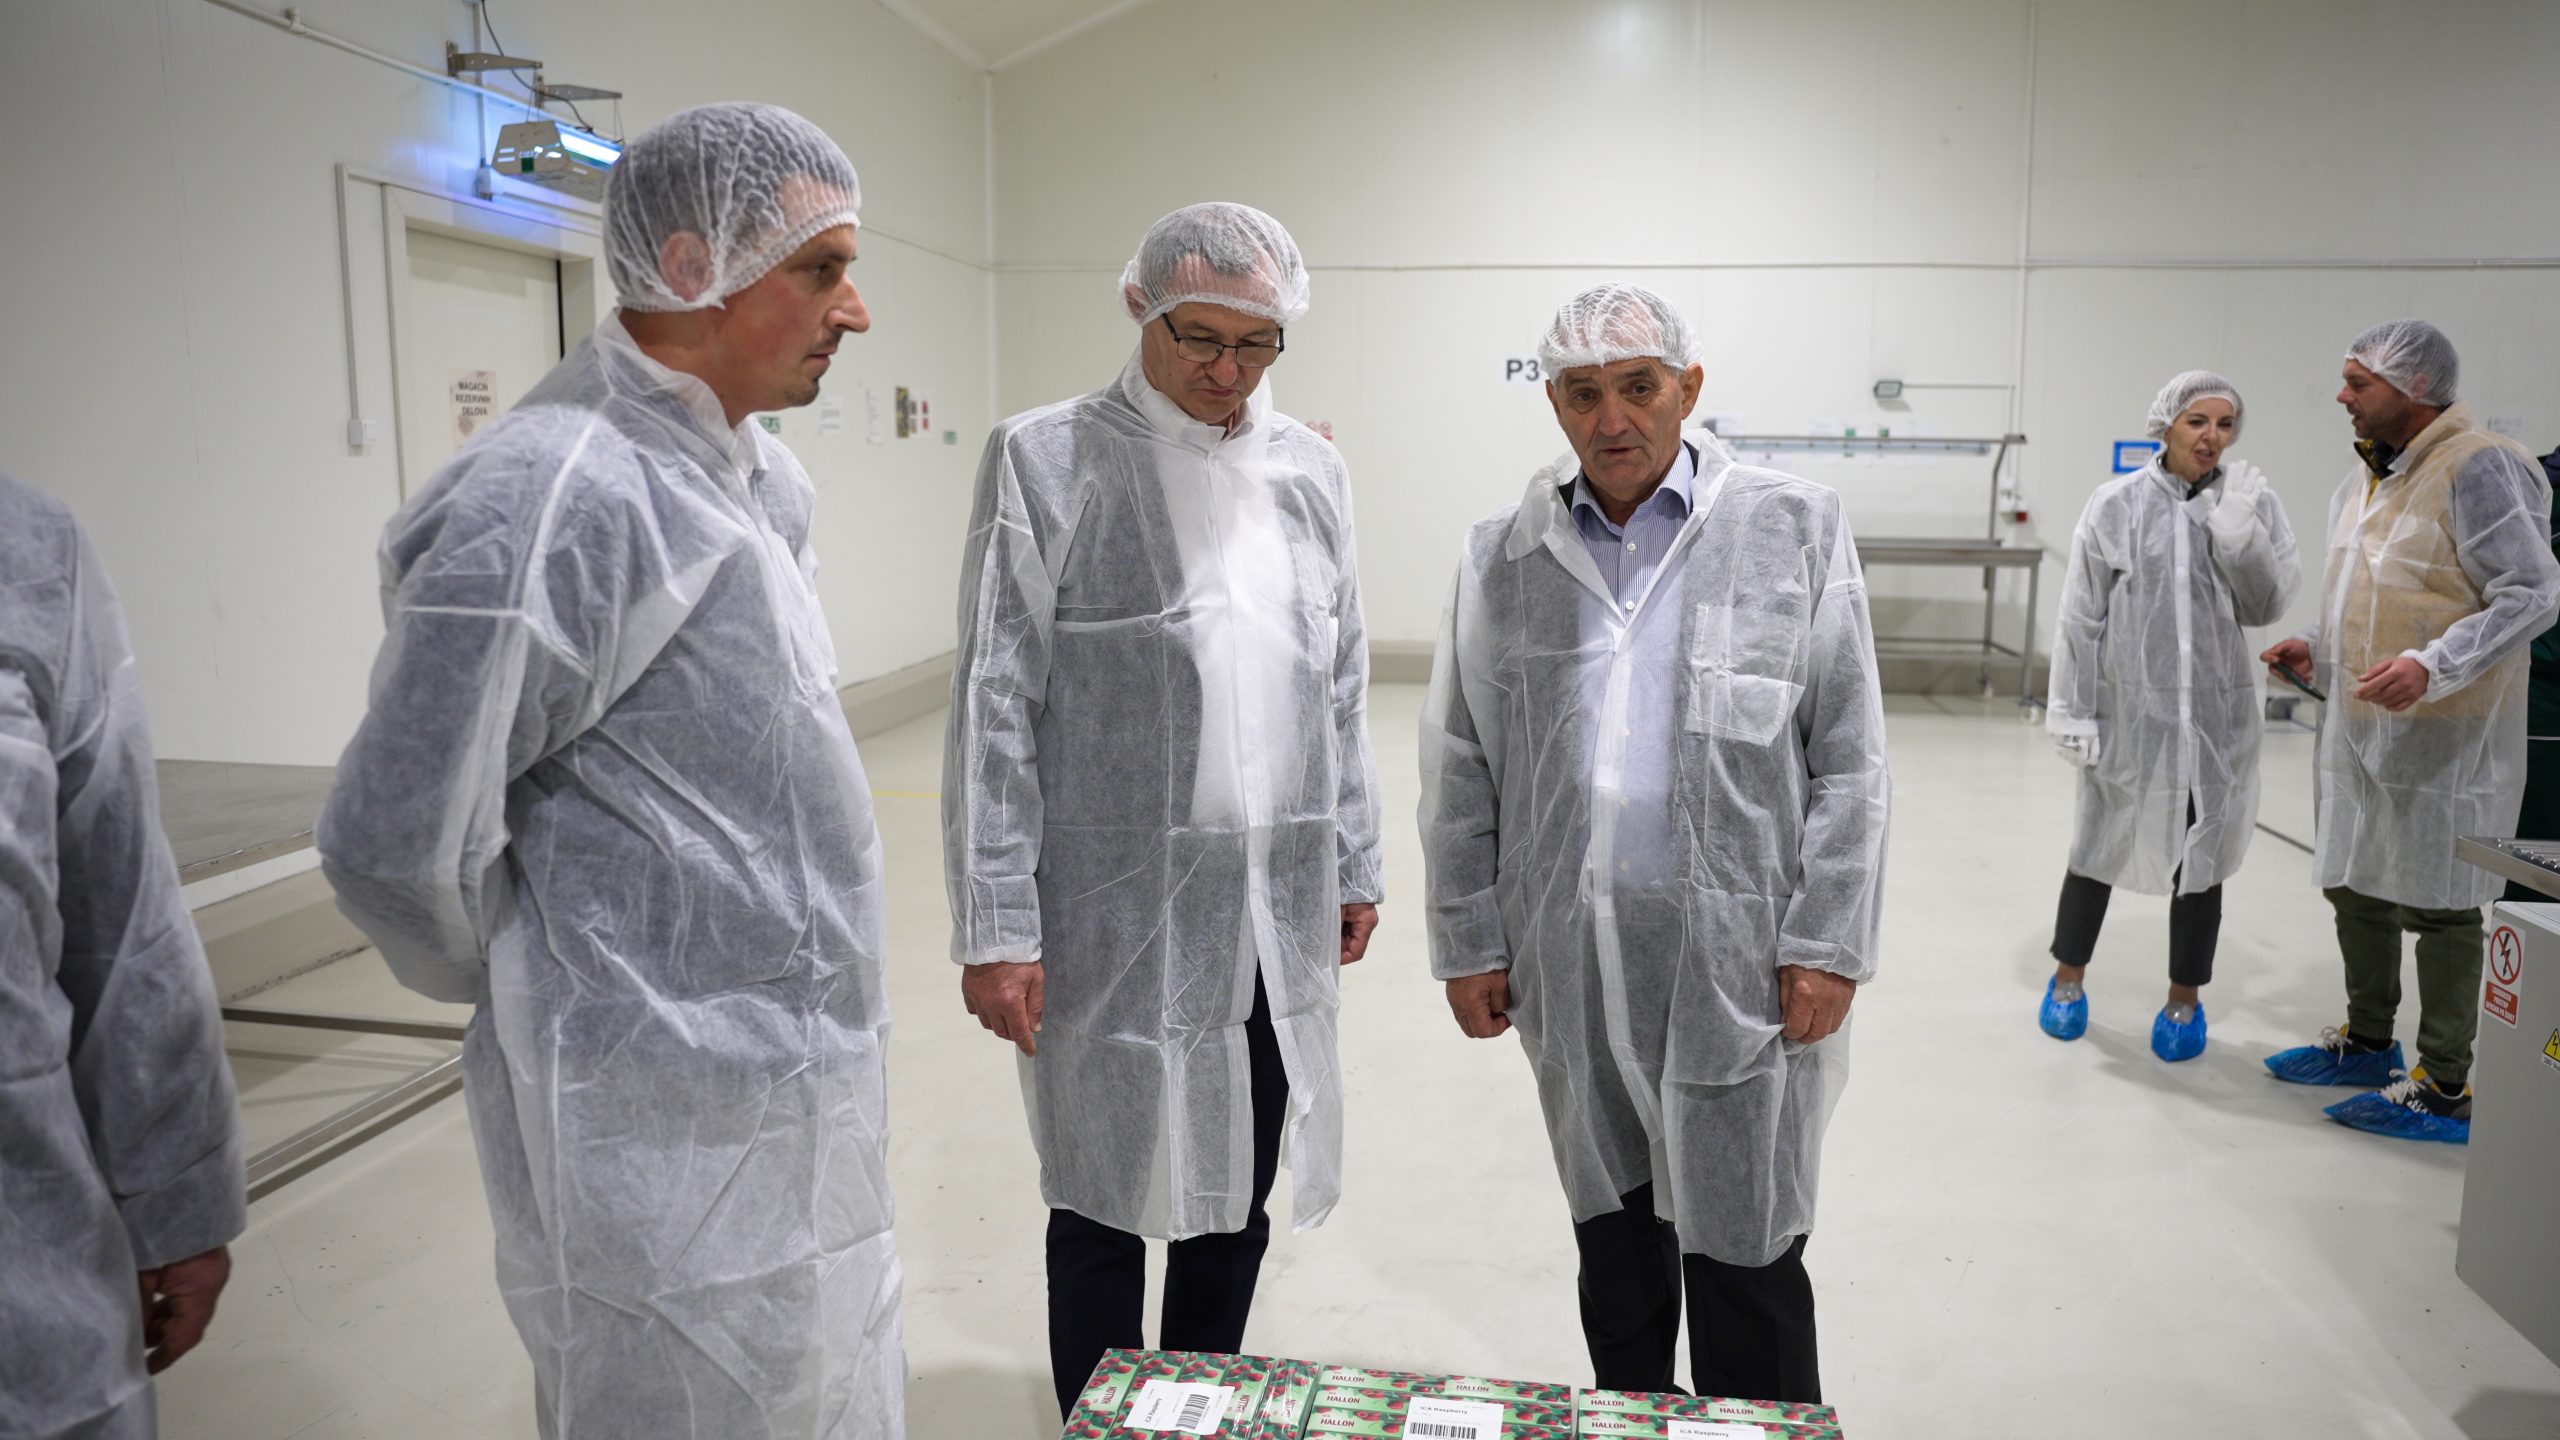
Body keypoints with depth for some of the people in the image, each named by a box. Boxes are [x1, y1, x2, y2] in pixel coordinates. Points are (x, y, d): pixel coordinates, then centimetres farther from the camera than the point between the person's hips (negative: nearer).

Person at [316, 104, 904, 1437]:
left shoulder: (758, 478, 7)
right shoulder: (558, 499, -22)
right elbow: (399, 850, -20)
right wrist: (539, 994, -3)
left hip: (801, 1101, 8)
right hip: (673, 1137, -8)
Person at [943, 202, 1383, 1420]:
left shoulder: (1310, 470, 9)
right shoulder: (1046, 460, -6)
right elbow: (995, 711, -9)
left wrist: (1354, 867, 13)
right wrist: (996, 930, -11)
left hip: (1278, 913, 5)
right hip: (1117, 919, -4)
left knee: (1234, 1201, 16)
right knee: (1106, 1210, 9)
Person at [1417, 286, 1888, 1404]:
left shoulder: (1794, 532, 0)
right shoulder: (1502, 556, 6)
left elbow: (1848, 758, -1)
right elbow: (1459, 769, 7)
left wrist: (1827, 944, -7)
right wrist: (1469, 942, 4)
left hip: (1737, 965, -2)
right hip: (1568, 967, 3)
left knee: (1742, 1255, 4)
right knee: (1613, 1241, 17)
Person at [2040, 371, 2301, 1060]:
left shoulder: (2253, 504, 0)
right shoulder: (2117, 504, -5)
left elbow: (2267, 605, -3)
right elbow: (2081, 616, -4)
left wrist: (2237, 530, -16)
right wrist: (2073, 711, -5)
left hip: (2217, 715, 2)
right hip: (2129, 712, -1)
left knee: (2201, 854, 11)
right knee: (2101, 845, 11)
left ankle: (2185, 998, 28)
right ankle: (2068, 977, 31)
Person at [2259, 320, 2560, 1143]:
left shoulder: (2475, 469, -16)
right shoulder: (2369, 478, 12)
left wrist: (2432, 666, -30)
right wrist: (2316, 648, 8)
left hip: (2442, 737, -9)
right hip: (2360, 728, 9)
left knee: (2437, 905, 0)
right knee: (2356, 887, 17)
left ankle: (2445, 1090, 11)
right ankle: (2367, 1042, 34)